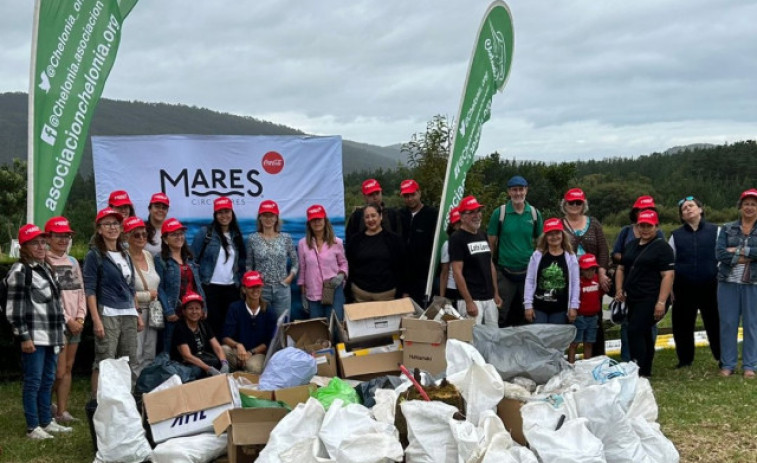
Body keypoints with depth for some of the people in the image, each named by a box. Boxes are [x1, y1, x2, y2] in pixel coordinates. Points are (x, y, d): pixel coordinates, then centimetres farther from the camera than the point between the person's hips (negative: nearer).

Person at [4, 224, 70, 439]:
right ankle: (33, 427, 3)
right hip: (34, 337, -8)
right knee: (33, 382, -3)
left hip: (51, 336, 8)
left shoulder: (46, 268, 17)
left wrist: (59, 331, 20)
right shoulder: (19, 271, -9)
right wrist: (24, 336, -17)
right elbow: (14, 308, -14)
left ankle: (46, 421, 23)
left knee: (48, 380, 14)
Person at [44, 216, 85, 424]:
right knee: (59, 372, -7)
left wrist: (80, 317, 0)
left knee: (68, 368, 6)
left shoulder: (73, 262, 13)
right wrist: (68, 320, -10)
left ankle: (62, 411, 10)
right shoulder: (45, 263, -7)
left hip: (75, 323, 6)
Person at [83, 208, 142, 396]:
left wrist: (138, 315, 17)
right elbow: (89, 290, -7)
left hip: (129, 315, 7)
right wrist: (96, 320, -15)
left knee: (130, 363, 7)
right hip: (107, 315, -7)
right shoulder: (94, 255, -1)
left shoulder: (126, 255, 18)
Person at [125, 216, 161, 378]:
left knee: (150, 356, 10)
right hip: (134, 312, -7)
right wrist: (148, 295, -11)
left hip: (151, 312, 8)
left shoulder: (149, 255, 12)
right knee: (136, 357, -7)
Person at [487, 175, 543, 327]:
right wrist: (491, 267, -2)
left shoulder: (534, 213, 4)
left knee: (526, 315, 11)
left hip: (528, 271, 2)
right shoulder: (499, 213, -3)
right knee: (502, 315, 1)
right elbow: (492, 243, 1)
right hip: (504, 272, -2)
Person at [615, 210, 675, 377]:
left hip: (650, 299, -7)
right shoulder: (631, 245, 15)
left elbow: (668, 275, -15)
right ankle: (646, 370, 24)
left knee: (635, 332, -17)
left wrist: (661, 302, -22)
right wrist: (619, 290, 7)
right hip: (633, 299, 7)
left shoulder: (662, 247, -7)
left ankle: (639, 371, -12)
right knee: (643, 334, 15)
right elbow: (621, 268, 23)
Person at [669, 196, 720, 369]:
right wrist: (670, 288, 5)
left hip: (710, 288, -2)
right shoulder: (676, 235, 8)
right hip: (684, 289, 2)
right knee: (682, 325, 6)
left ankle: (722, 359, 15)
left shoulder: (715, 231, 4)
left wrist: (720, 278, -2)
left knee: (715, 323, 2)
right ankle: (685, 360, 19)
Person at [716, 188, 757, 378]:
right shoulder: (727, 229, 7)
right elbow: (720, 254, -7)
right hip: (728, 282, 1)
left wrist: (738, 251, -14)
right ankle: (727, 364, 12)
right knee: (727, 323, 4)